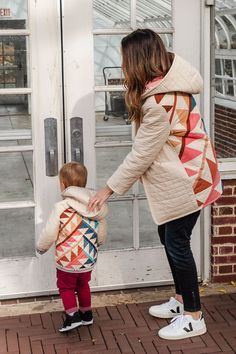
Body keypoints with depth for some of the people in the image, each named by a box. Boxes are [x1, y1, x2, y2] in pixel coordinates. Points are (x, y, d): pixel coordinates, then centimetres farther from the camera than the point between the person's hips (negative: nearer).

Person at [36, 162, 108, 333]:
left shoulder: (61, 208, -20)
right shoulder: (95, 206, -2)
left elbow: (50, 234, -16)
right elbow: (102, 232, 8)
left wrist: (41, 247, 4)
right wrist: (97, 243, 30)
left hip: (67, 261, -5)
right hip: (88, 260, 5)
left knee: (66, 287, 14)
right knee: (83, 285, 25)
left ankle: (73, 316, 2)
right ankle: (86, 314, 34)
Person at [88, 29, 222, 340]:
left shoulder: (159, 103, -28)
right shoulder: (170, 83, 1)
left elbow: (141, 154, -22)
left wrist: (110, 188, -14)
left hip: (185, 180, -10)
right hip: (176, 177, 10)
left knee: (177, 244, 0)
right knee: (170, 239, 18)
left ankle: (193, 318, 14)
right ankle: (181, 300, 34)